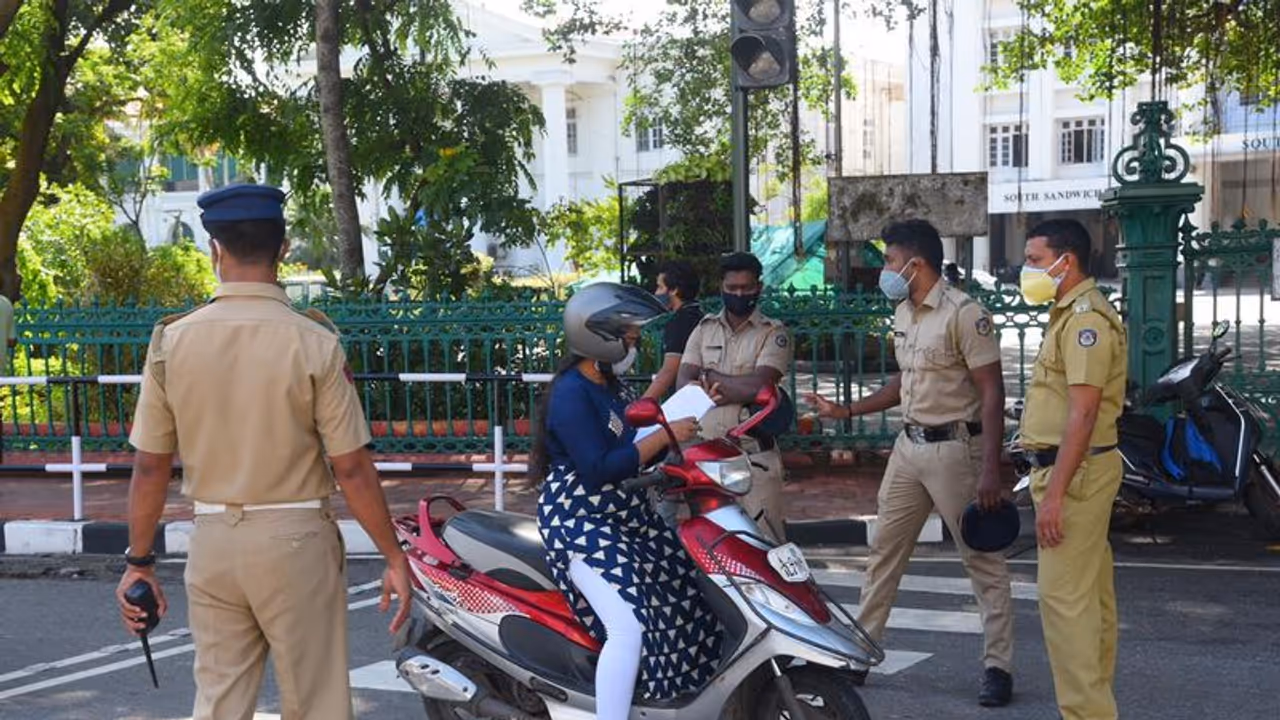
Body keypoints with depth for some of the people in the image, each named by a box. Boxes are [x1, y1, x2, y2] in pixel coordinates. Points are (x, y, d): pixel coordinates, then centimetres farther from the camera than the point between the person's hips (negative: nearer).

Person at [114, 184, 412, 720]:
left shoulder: (172, 341, -3)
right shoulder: (314, 342, -12)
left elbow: (150, 467, 1)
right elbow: (352, 469, -11)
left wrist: (139, 562, 11)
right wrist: (394, 558, -1)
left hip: (212, 543, 3)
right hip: (295, 539, -3)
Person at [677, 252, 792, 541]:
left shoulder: (774, 333, 1)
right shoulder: (704, 328, 14)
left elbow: (759, 384, -13)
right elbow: (684, 382, 2)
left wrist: (710, 376, -2)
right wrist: (735, 390, -14)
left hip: (754, 454, -4)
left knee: (766, 539, -6)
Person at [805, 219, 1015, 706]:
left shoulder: (963, 314, -15)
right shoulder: (902, 315, 11)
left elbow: (992, 393, -17)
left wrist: (989, 472, -22)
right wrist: (846, 412, 17)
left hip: (954, 448, -8)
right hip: (909, 446, 8)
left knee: (983, 563, 0)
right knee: (884, 552, 11)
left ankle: (998, 668, 6)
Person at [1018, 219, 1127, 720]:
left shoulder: (1086, 317, -15)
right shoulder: (1073, 313, 18)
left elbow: (1083, 413, -22)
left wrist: (1054, 495, -24)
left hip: (1075, 471, -11)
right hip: (1076, 469, 11)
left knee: (1064, 598, -11)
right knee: (1092, 596, 14)